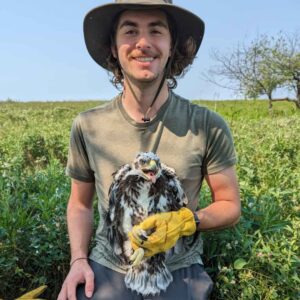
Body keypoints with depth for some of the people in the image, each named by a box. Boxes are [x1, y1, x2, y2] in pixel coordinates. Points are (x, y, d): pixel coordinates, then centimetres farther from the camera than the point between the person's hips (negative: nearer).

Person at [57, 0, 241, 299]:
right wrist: (78, 259, -7)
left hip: (178, 271, 0)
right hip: (106, 268, 1)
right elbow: (80, 203, 7)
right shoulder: (87, 127, -7)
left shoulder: (209, 126, -13)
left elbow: (230, 207, -1)